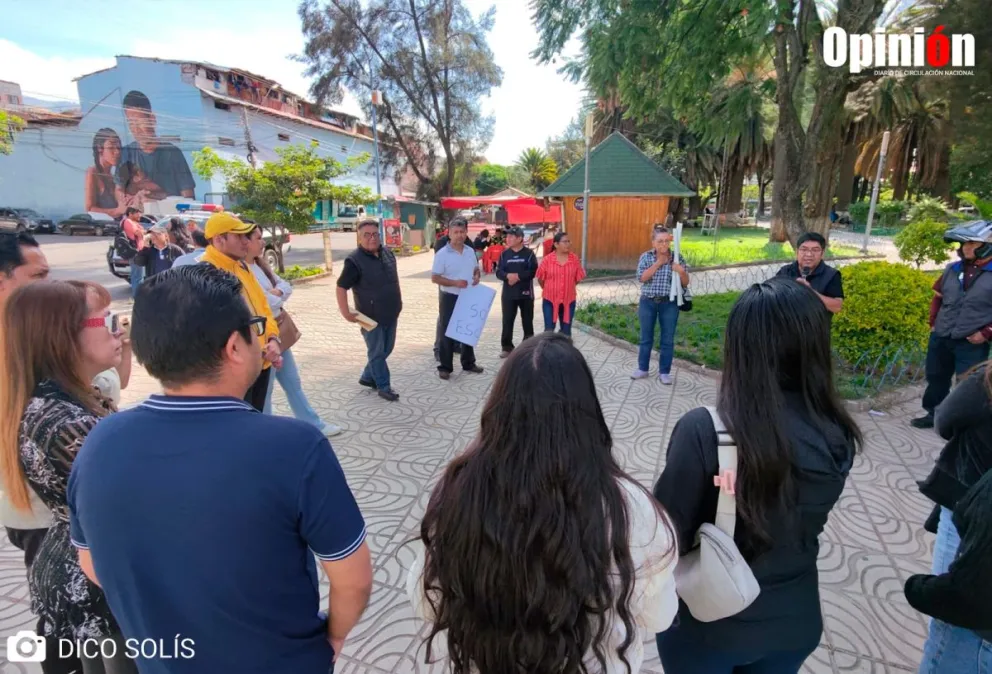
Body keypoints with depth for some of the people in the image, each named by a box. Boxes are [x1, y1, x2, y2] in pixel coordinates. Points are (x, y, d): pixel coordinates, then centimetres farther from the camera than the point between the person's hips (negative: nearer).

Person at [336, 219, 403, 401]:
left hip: (391, 313, 7)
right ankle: (384, 386, 18)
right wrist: (346, 313, -20)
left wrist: (398, 301, 17)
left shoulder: (388, 252, 3)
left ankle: (367, 377, 35)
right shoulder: (354, 260, -17)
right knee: (377, 352, 4)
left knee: (386, 349, 17)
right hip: (371, 316, -7)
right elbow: (341, 287, -16)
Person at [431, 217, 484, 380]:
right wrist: (455, 283, -23)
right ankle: (445, 367, 10)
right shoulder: (442, 254, -12)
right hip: (450, 298, -6)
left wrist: (477, 276, -4)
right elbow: (434, 278, -14)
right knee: (447, 332, 1)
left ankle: (468, 363, 29)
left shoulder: (470, 251, 6)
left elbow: (476, 268, 19)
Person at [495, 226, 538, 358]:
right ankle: (507, 347, 11)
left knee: (527, 321, 7)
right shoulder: (505, 254, 6)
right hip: (508, 294, 2)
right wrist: (508, 276, -19)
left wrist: (518, 276, -19)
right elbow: (498, 272, 1)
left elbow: (533, 272, -11)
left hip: (525, 293, -2)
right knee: (507, 321, 2)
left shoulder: (529, 254, -3)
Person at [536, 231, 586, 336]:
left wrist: (568, 288, 10)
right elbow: (541, 278, 1)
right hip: (550, 299, -2)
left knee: (566, 330, 12)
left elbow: (578, 277, 6)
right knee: (549, 330, 2)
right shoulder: (547, 259, -10)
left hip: (568, 300, 2)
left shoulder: (575, 259, -4)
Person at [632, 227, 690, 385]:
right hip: (648, 302, 0)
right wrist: (658, 263, -18)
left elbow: (685, 284, -1)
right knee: (646, 337, 12)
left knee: (667, 339, 7)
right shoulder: (646, 257, -3)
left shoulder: (677, 258, -3)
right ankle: (642, 369, 28)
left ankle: (664, 372, 21)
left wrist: (682, 272, -21)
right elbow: (641, 277, -17)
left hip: (669, 304, 0)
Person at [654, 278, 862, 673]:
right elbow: (804, 521, 2)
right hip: (795, 620, 4)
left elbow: (668, 533, -21)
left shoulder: (704, 430, -31)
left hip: (705, 622, -3)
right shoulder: (837, 436, -14)